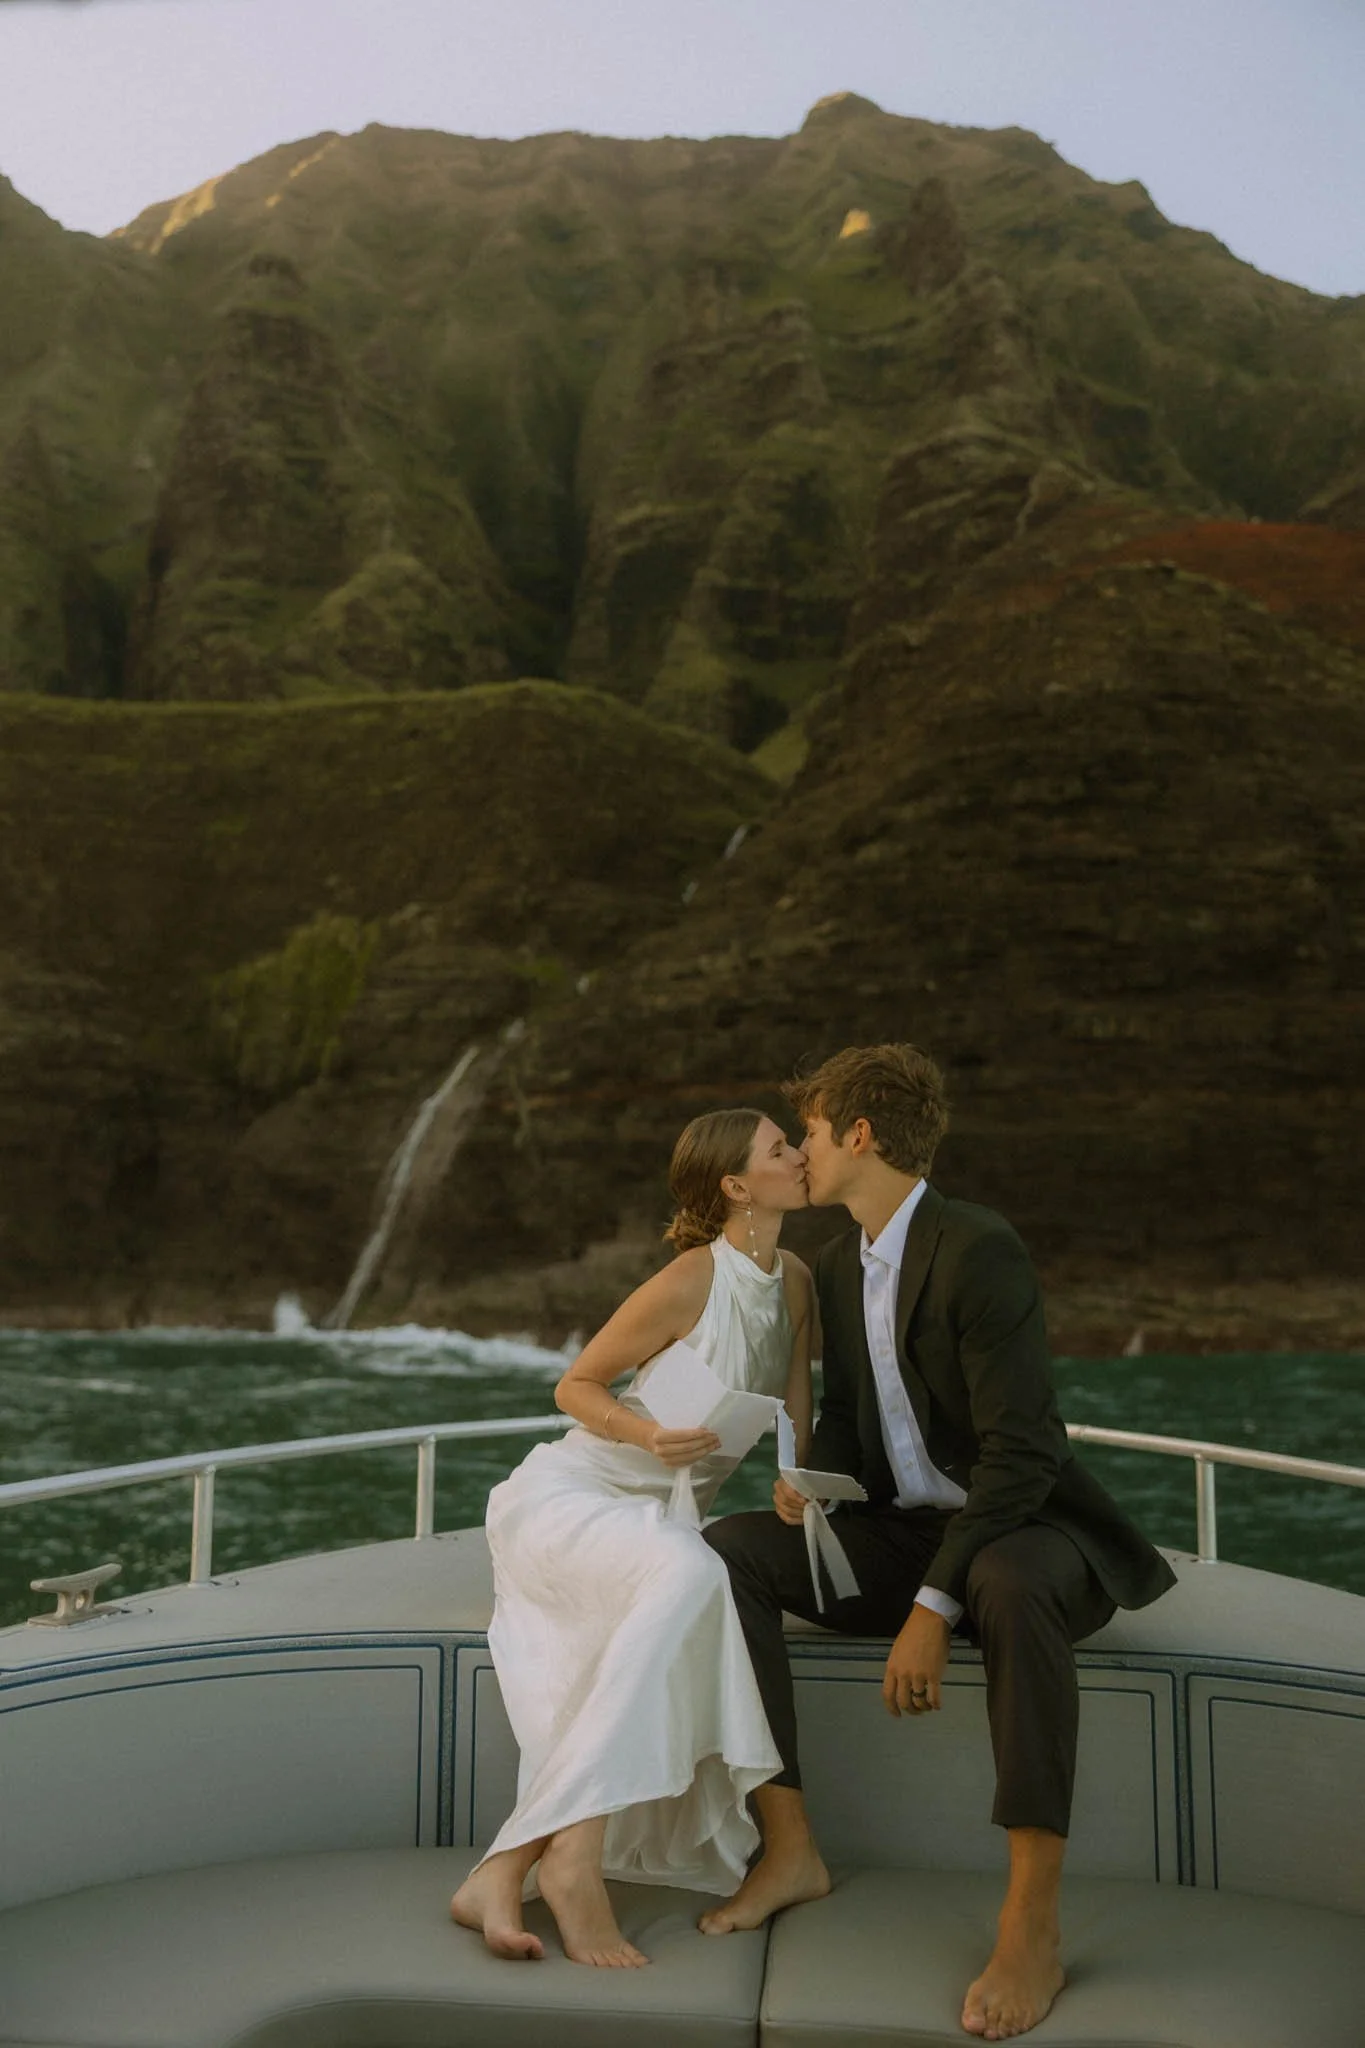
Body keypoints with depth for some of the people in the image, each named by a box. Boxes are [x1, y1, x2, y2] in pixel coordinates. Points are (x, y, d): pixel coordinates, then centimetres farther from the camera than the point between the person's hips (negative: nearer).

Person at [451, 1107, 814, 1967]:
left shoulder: (796, 1283, 3)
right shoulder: (691, 1283, -17)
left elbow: (797, 1427, 8)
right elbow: (576, 1387, -8)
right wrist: (646, 1433, -27)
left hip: (649, 1517, 7)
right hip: (565, 1497, -7)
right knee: (687, 1573, -37)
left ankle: (504, 1874, -25)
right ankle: (574, 1857, -37)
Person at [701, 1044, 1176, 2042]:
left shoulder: (979, 1248, -20)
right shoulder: (841, 1263, 7)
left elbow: (1021, 1454, -25)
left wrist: (933, 1607, -28)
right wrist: (814, 1482, -5)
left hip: (1022, 1529, -7)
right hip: (900, 1530, 7)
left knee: (1012, 1585, -41)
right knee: (728, 1550, -14)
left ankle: (1034, 1925, -31)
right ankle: (791, 1849, -11)